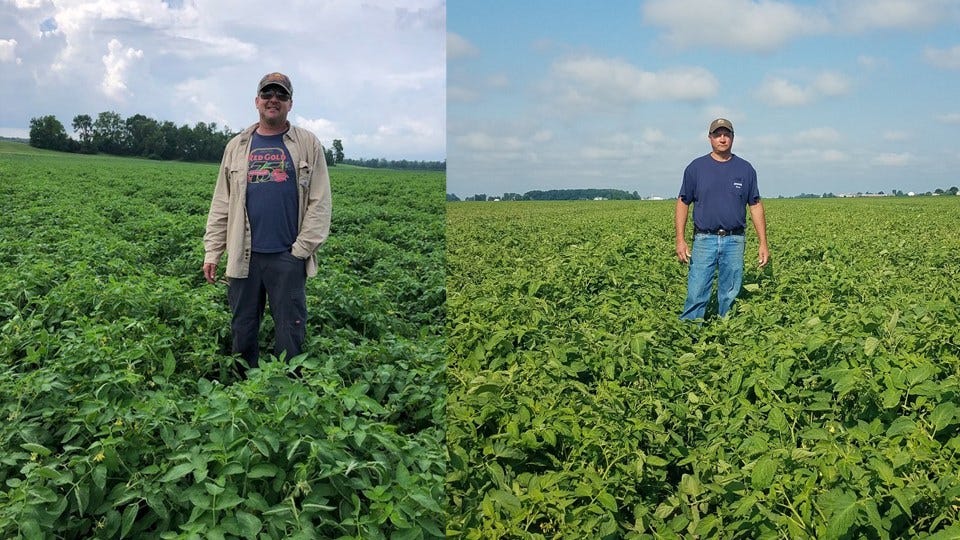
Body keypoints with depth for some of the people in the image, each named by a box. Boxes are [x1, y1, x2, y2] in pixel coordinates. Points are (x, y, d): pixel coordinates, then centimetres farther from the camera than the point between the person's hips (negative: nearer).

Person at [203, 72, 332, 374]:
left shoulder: (308, 144, 5)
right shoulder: (237, 147, 13)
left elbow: (320, 202, -1)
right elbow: (221, 205, 12)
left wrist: (303, 248, -8)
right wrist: (212, 253, 6)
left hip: (288, 257, -3)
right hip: (244, 257, 3)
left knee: (289, 334, 1)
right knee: (242, 331, 10)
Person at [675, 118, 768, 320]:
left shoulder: (745, 169, 7)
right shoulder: (696, 167, 3)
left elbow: (755, 206, 8)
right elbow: (683, 203, 4)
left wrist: (763, 243, 3)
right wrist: (680, 240, -4)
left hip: (734, 241, 2)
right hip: (704, 240, -1)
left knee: (730, 297, 7)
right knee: (696, 295, -5)